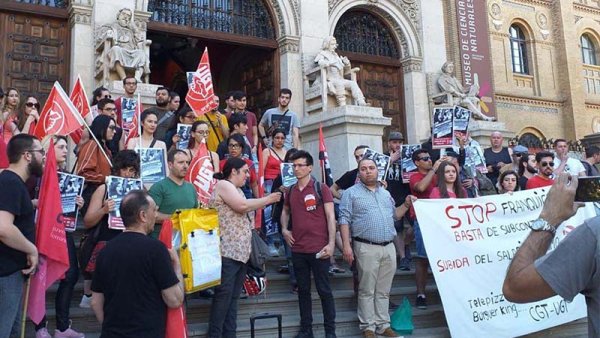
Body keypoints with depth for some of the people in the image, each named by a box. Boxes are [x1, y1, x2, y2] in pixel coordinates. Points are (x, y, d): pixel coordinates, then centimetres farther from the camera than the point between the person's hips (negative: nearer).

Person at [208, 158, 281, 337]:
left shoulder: (236, 189, 21)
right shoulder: (223, 185, -8)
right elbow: (242, 205, -18)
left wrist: (264, 202, 10)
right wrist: (267, 199, -8)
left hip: (240, 252, 10)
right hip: (227, 253, -10)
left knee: (233, 297, 10)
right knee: (223, 296, -8)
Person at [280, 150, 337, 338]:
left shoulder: (321, 188, -5)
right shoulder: (290, 191, 9)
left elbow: (330, 217, -7)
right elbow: (285, 211, 27)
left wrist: (331, 243, -15)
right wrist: (284, 229, 9)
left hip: (319, 249, -4)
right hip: (297, 249, 5)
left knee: (324, 290, 3)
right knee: (303, 290, 12)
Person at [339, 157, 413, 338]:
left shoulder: (385, 193, 18)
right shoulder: (351, 193, 0)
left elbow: (394, 215, 23)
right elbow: (344, 220, -5)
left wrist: (406, 205, 6)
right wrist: (346, 245, -13)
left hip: (389, 247, 5)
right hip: (367, 248, -5)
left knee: (383, 291, 10)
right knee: (367, 291, 0)